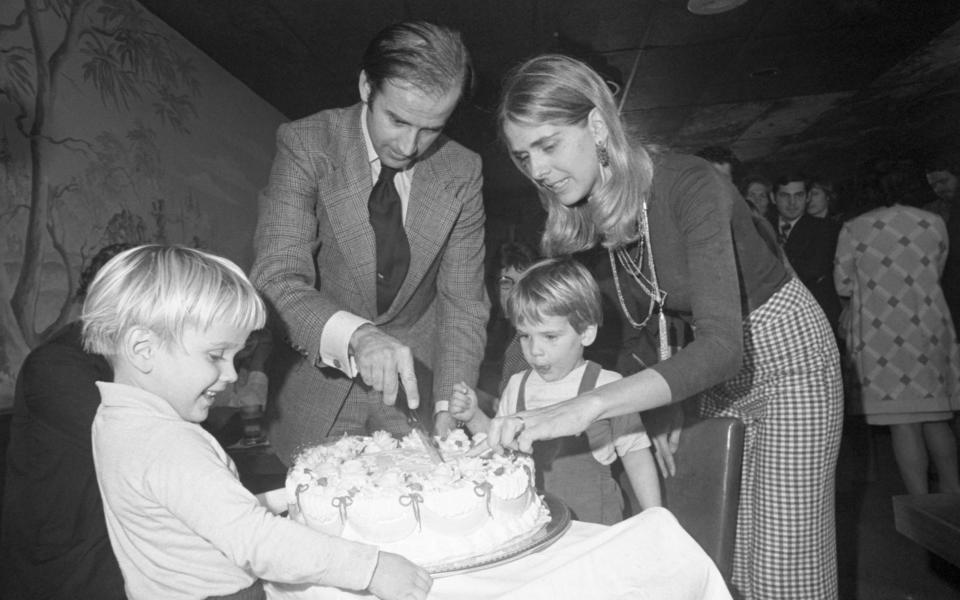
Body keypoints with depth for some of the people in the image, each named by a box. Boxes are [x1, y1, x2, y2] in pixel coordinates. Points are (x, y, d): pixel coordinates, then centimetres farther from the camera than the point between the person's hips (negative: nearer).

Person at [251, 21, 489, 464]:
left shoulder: (462, 171, -9)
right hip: (318, 387, -1)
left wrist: (448, 407, -19)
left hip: (415, 383, 2)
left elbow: (463, 301, -7)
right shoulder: (305, 144, -16)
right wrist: (355, 334, -43)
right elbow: (276, 278, -24)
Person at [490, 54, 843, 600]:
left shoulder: (690, 185, -29)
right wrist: (662, 409, 0)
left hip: (785, 354, -6)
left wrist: (587, 406, -48)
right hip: (718, 374, 6)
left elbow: (723, 344, -39)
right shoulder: (590, 214, -8)